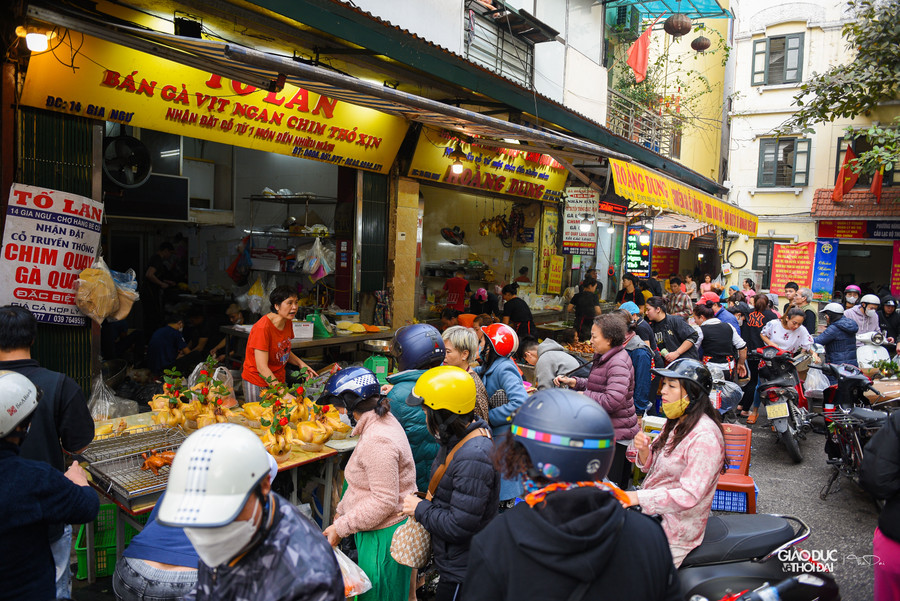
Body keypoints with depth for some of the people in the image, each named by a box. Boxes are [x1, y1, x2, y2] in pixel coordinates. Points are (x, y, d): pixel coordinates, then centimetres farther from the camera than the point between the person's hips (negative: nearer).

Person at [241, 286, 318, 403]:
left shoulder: (288, 323, 1)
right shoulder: (262, 328, -24)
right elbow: (262, 367, -27)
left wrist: (300, 363, -3)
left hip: (278, 379, 7)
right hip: (258, 383, -7)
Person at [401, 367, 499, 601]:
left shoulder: (473, 459, -33)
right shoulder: (462, 438, 0)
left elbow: (460, 526, -30)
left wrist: (420, 509, -17)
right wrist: (425, 504, -3)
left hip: (461, 573, -9)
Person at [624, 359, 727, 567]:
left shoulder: (705, 437, -23)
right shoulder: (677, 423, 7)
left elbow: (689, 495, -29)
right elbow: (652, 467, 13)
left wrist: (637, 497, -34)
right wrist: (643, 450, -10)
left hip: (673, 531, -9)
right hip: (652, 512, 9)